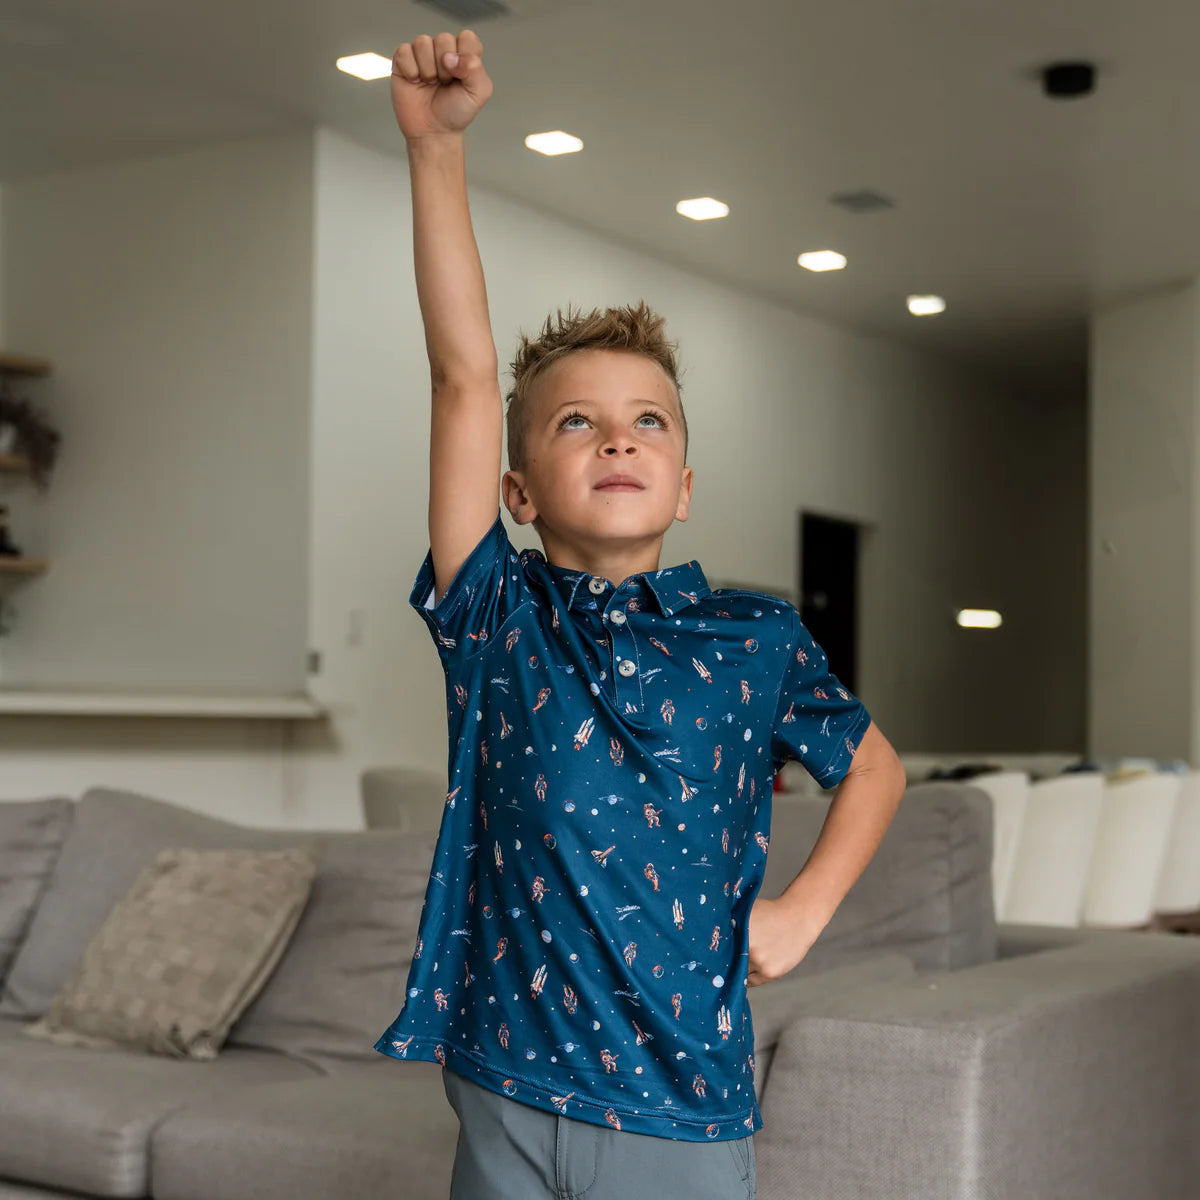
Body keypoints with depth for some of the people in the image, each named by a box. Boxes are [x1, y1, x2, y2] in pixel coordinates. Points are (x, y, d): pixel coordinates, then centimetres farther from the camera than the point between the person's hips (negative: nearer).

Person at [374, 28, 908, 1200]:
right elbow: (464, 370, -9)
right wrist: (435, 143, -13)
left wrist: (804, 909, 3)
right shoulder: (495, 617, -2)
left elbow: (873, 766, 17)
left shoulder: (756, 641, -1)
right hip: (506, 1101, 1)